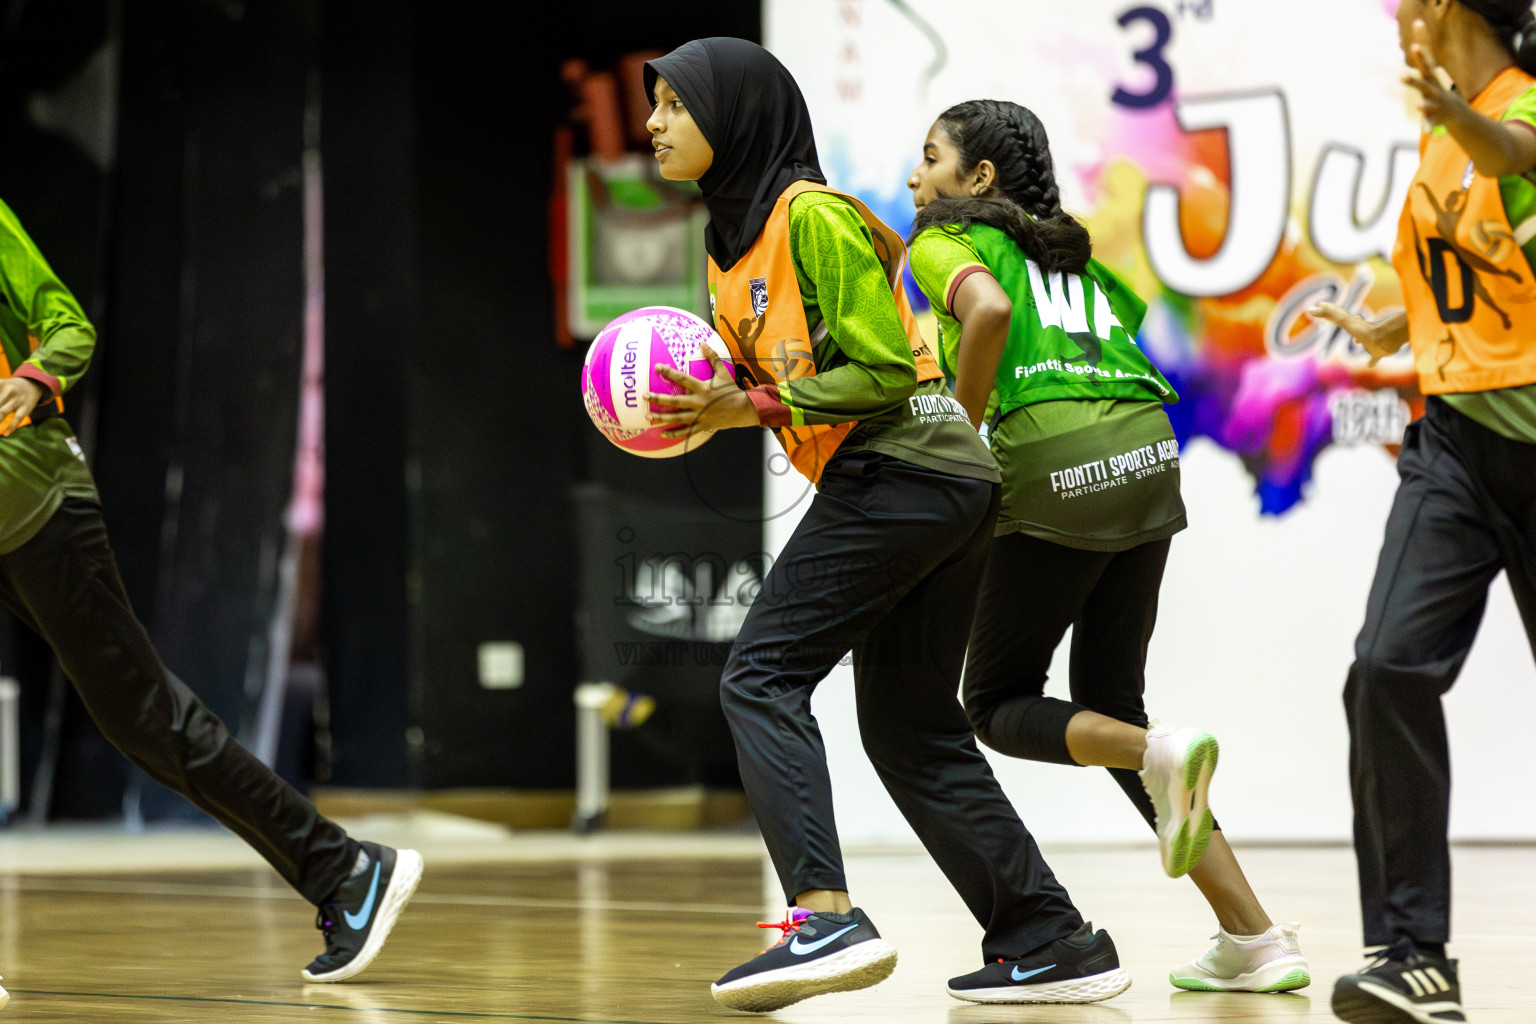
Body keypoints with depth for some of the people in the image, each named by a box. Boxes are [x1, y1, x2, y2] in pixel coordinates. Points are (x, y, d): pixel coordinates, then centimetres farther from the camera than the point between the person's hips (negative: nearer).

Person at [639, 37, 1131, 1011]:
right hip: (948, 490, 10)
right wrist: (705, 403, 3)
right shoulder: (732, 241, 17)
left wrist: (752, 407, -16)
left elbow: (882, 371, -15)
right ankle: (1053, 941, 11)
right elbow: (764, 375, 22)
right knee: (912, 729, 11)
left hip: (898, 470, -10)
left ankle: (827, 918, -23)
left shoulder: (812, 216, -12)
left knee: (763, 677, -12)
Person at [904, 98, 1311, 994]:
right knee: (1109, 707, 14)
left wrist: (959, 430, -6)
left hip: (1056, 466, -7)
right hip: (1148, 454, 7)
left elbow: (988, 312, -17)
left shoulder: (945, 243, 5)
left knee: (999, 705, 10)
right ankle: (1256, 938, 5)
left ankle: (1160, 756, -20)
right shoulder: (1072, 250, 27)